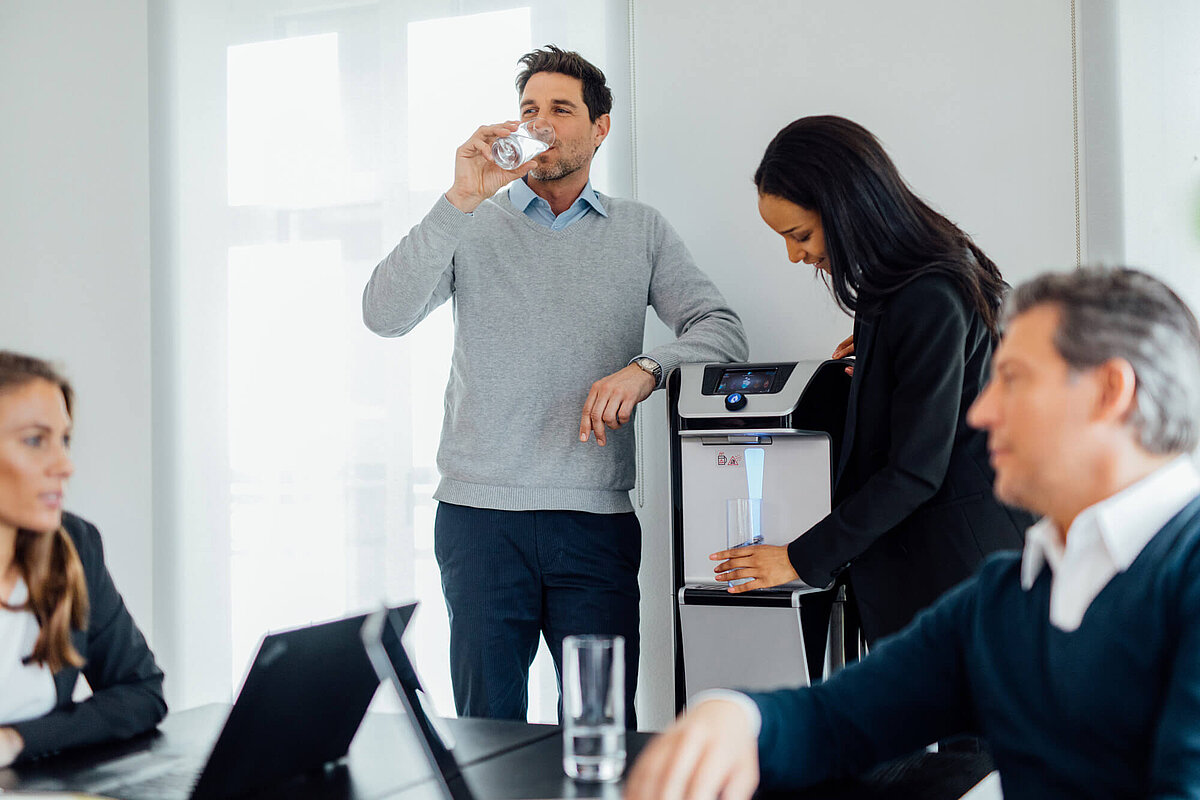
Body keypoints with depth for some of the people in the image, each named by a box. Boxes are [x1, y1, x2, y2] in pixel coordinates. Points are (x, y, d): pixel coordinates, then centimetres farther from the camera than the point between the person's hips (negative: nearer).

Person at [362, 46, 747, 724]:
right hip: (480, 513, 0)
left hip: (596, 516, 1)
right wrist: (460, 201, -14)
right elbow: (385, 314, -6)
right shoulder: (473, 224, 8)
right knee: (487, 727, 4)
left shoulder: (641, 230, 11)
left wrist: (645, 369, -17)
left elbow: (723, 331, 3)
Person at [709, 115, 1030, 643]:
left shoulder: (929, 301, -21)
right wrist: (874, 346, 10)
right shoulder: (899, 286, 9)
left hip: (951, 558, -9)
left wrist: (802, 560, -15)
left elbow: (916, 471, -21)